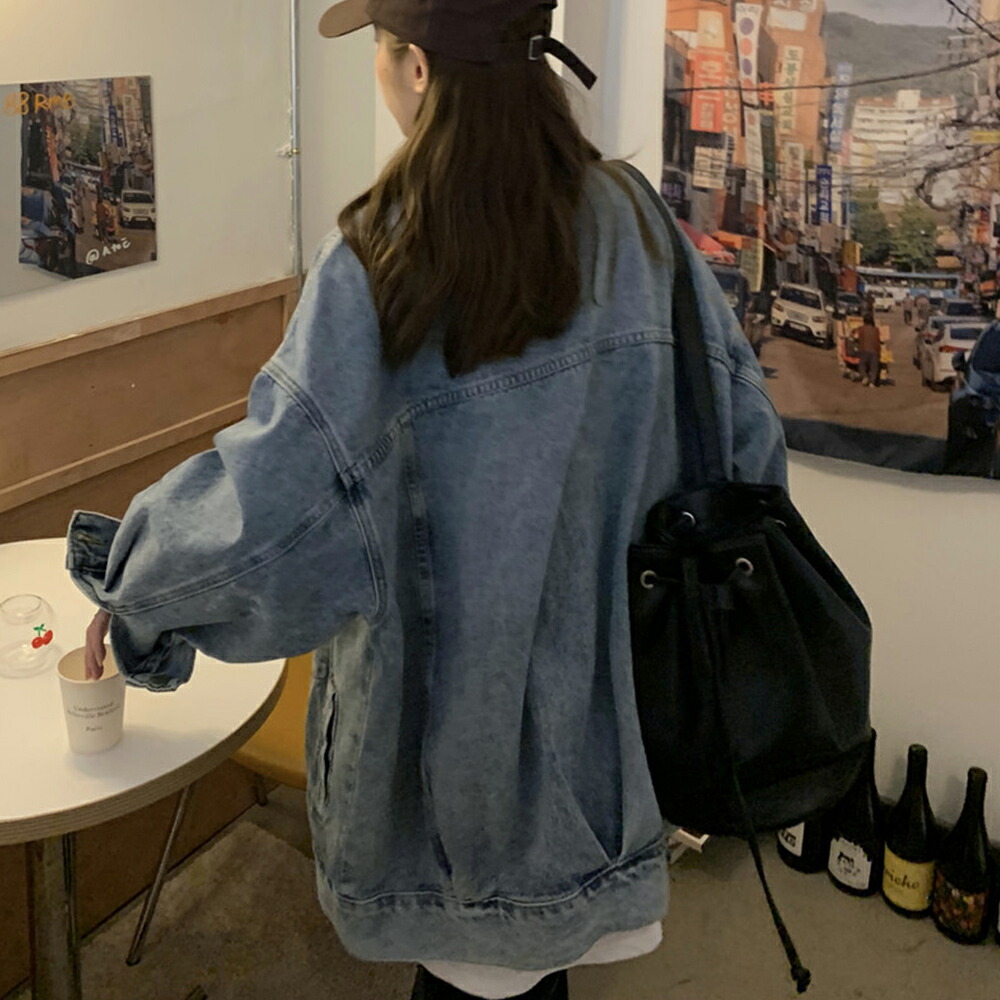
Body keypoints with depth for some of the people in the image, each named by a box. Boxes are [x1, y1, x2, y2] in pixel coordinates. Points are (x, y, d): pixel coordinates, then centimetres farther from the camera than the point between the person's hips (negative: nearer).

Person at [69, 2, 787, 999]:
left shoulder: (379, 259, -22)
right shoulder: (635, 221, -8)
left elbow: (273, 488, -27)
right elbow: (742, 434, -4)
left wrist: (128, 579, -9)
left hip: (446, 683, -4)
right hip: (596, 684, 4)